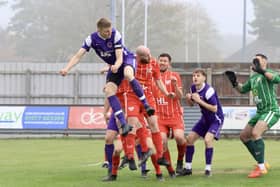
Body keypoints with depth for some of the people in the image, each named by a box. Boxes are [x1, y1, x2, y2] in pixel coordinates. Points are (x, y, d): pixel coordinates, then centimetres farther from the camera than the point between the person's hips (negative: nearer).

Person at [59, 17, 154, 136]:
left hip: (126, 59, -4)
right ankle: (124, 124, -18)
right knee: (109, 90, -19)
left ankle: (146, 105, -28)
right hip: (113, 66, 4)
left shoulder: (115, 35, -24)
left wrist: (116, 66, -48)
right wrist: (67, 68, -34)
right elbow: (78, 56, -18)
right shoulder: (92, 39, -16)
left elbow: (120, 58, -25)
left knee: (128, 74, -39)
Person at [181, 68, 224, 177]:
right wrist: (188, 99, -11)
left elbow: (214, 109, -27)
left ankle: (208, 169, -17)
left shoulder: (208, 90, -26)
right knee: (190, 138, 3)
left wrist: (199, 101, -29)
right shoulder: (193, 88, -2)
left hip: (216, 119, -8)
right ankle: (188, 168, 13)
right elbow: (191, 104, 13)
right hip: (205, 118, 8)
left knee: (208, 139, -27)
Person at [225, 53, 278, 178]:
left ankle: (261, 168, -20)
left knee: (255, 133, -27)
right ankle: (262, 163, 18)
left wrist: (262, 71, -32)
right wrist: (235, 83, 11)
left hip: (271, 110, -10)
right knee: (244, 136, 11)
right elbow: (242, 89, 30)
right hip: (260, 112, 10)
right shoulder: (253, 78, 17)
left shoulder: (267, 73, -7)